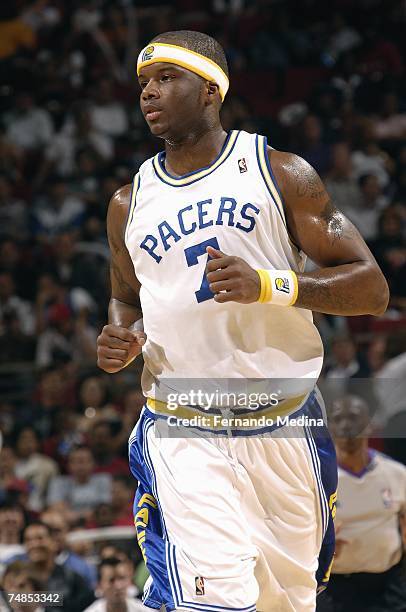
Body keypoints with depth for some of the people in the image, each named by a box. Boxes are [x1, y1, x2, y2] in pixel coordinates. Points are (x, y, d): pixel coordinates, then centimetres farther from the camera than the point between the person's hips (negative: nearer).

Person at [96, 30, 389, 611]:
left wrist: (267, 285, -19)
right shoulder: (130, 203, 9)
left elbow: (372, 289, -4)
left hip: (285, 427, 0)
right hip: (182, 433, 0)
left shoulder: (279, 172, -1)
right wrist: (123, 340, 1)